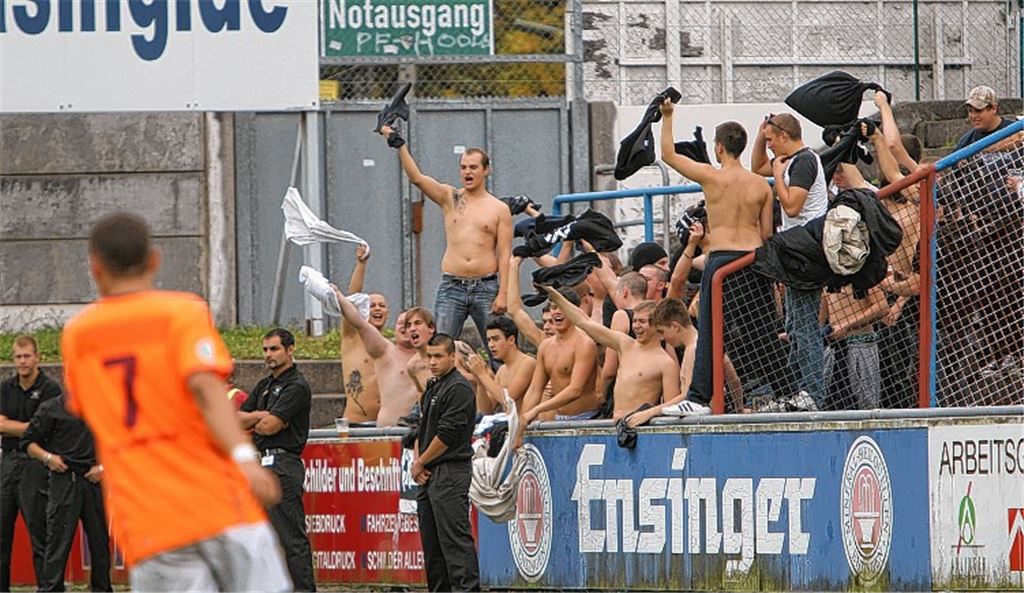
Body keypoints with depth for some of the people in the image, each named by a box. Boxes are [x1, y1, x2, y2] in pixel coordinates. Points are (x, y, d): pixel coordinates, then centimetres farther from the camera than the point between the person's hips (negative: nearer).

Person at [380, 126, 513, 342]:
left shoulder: (499, 209, 5)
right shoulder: (450, 198, 10)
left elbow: (504, 254, 0)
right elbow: (416, 178, -2)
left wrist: (502, 294, -9)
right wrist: (400, 146, -15)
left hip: (486, 287, -1)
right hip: (451, 286, 1)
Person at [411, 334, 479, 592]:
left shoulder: (459, 389, -12)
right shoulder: (432, 387, 18)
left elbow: (447, 435, -16)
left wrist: (421, 463, -7)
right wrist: (417, 462, 5)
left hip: (451, 474, -10)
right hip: (429, 475, 10)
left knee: (454, 539, -14)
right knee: (431, 541, 10)